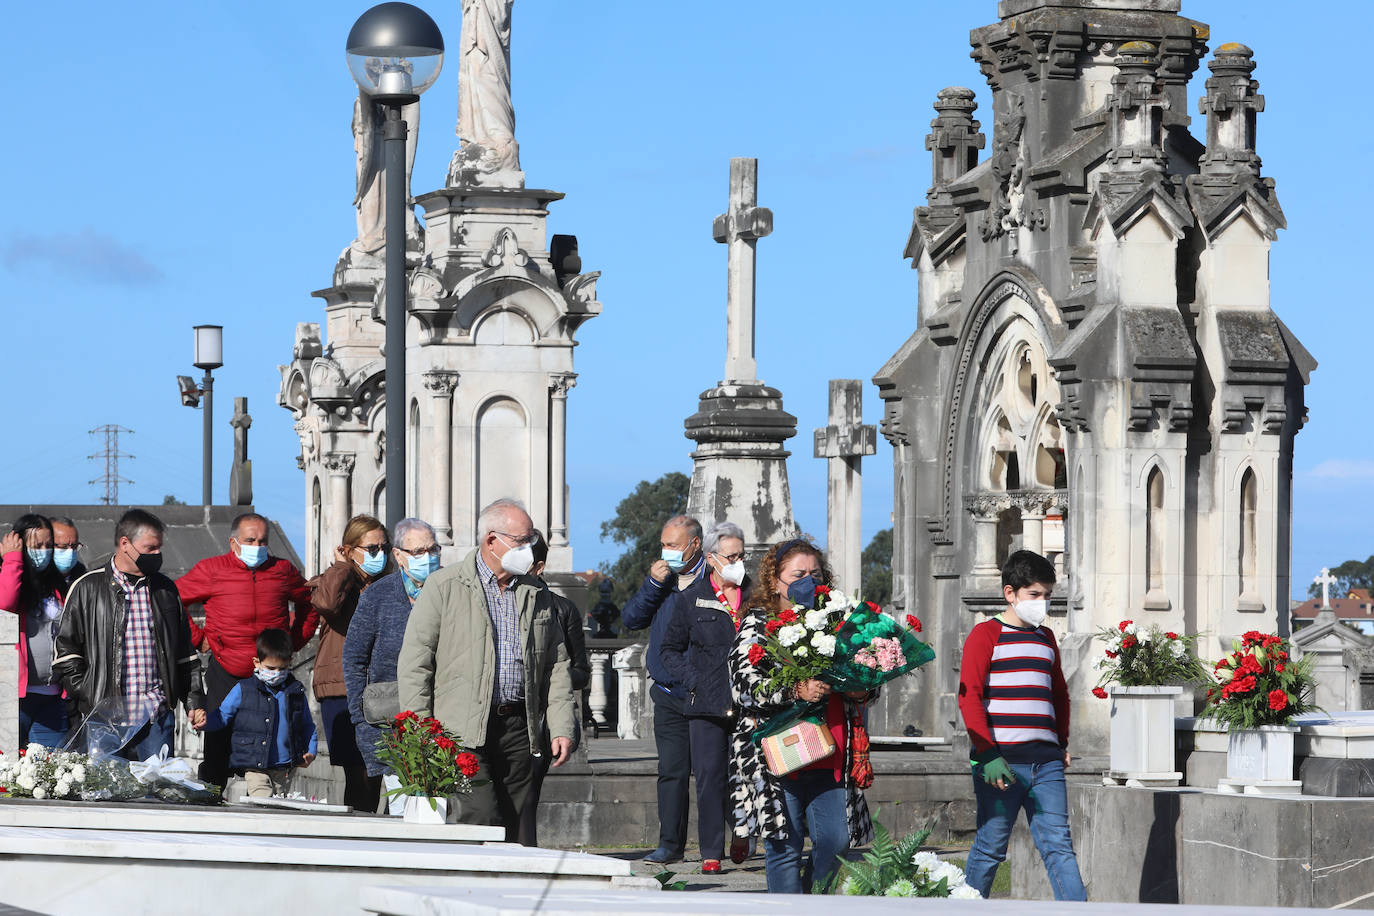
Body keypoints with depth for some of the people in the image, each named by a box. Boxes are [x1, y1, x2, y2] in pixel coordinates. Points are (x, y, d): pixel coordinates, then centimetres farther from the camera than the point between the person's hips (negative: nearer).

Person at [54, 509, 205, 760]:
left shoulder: (165, 589, 14)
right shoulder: (87, 589, 2)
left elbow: (184, 654, 19)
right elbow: (65, 651, 3)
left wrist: (194, 701, 12)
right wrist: (89, 698, -5)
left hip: (158, 716, 3)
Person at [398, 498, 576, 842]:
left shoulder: (538, 595, 16)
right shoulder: (444, 587, 1)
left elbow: (556, 667, 19)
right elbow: (414, 664, -1)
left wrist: (562, 727, 8)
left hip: (518, 731, 5)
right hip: (464, 731, -5)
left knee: (511, 833, 1)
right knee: (482, 819, -19)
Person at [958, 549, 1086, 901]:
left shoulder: (1045, 638, 20)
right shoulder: (986, 635, -1)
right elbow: (969, 697, -8)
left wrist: (1062, 742, 19)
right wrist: (988, 754, -15)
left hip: (1046, 761, 5)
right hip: (999, 761, -5)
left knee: (1058, 845, -2)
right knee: (990, 848, 0)